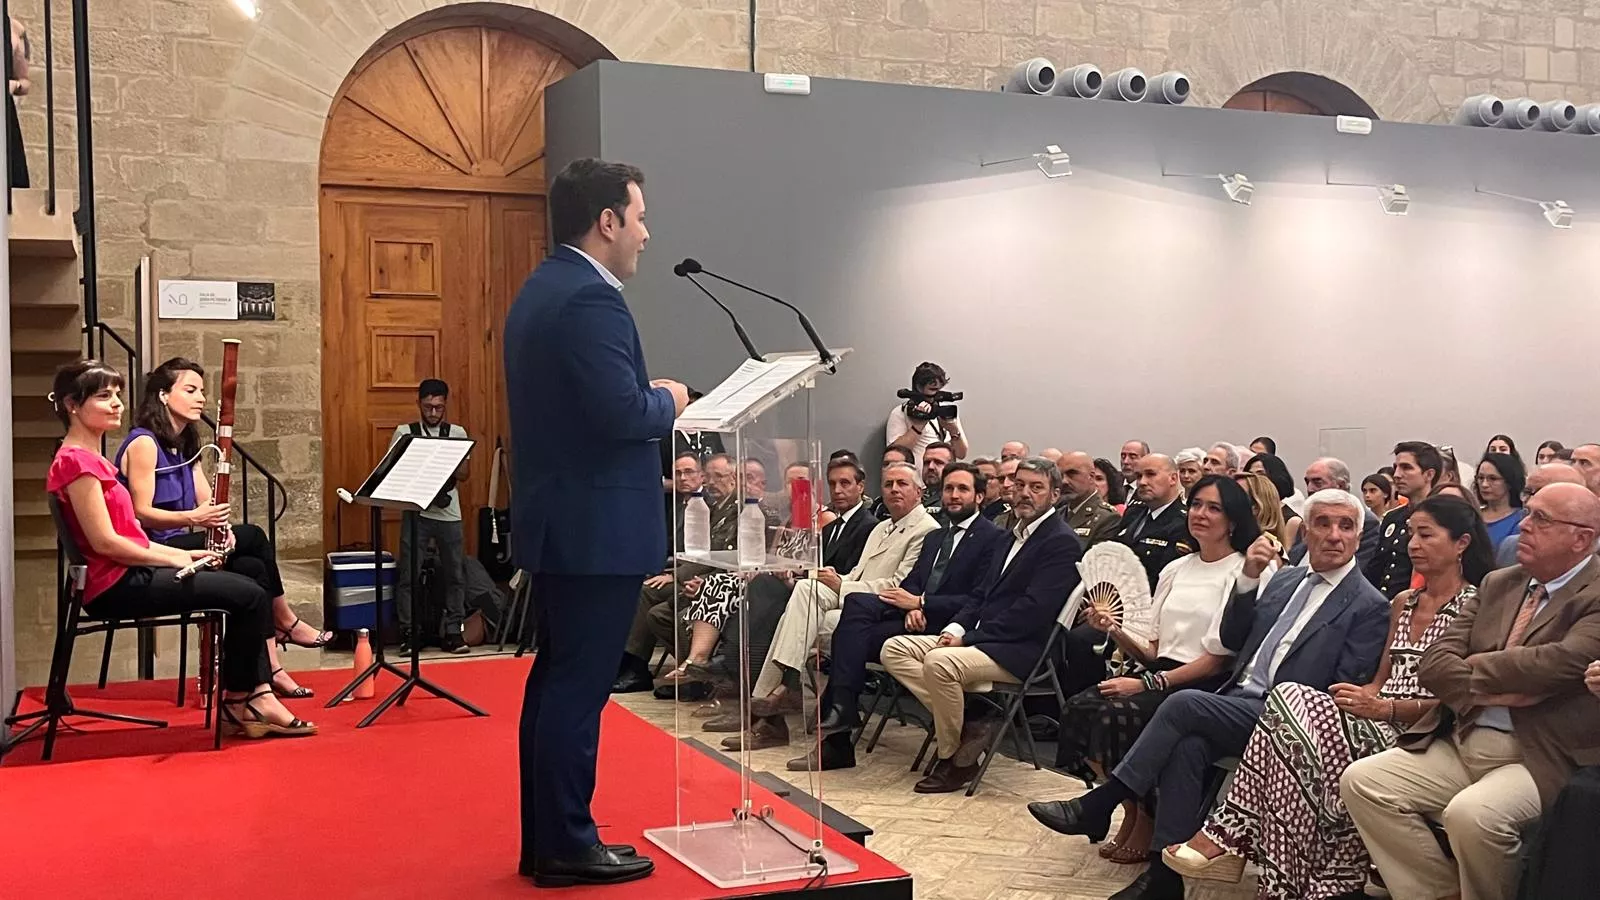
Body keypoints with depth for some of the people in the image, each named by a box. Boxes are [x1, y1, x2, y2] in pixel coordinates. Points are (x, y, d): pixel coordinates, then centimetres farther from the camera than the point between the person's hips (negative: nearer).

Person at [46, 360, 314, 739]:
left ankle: (257, 695, 1)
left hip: (129, 575, 10)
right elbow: (104, 542, -19)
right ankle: (238, 702, 2)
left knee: (250, 591, 6)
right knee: (249, 596, -12)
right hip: (115, 586, -10)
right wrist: (178, 559, -10)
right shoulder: (75, 461, -14)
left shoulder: (90, 459, 18)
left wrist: (181, 554, 5)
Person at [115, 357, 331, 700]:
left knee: (252, 568, -10)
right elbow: (142, 513, -17)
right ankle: (286, 623, -6)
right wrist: (193, 518, -32)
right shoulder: (143, 443, -11)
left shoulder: (184, 444, 15)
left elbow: (209, 504, 8)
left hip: (175, 546, 8)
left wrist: (222, 527, -14)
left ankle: (269, 669, -7)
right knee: (253, 538, -18)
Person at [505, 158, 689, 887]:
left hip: (561, 522, 10)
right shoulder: (591, 298, -19)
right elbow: (622, 413, -27)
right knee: (579, 688, -2)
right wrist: (668, 402, -8)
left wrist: (648, 398, 10)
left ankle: (545, 838, 23)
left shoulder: (541, 291, 13)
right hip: (595, 529, -10)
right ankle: (566, 845, 8)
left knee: (556, 681, 15)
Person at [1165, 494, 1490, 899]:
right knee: (1292, 702, -25)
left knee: (1292, 702, -28)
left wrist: (1386, 708, -20)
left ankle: (1232, 835, -24)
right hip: (1376, 720, 7)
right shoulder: (1403, 603, 22)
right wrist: (1357, 696, -1)